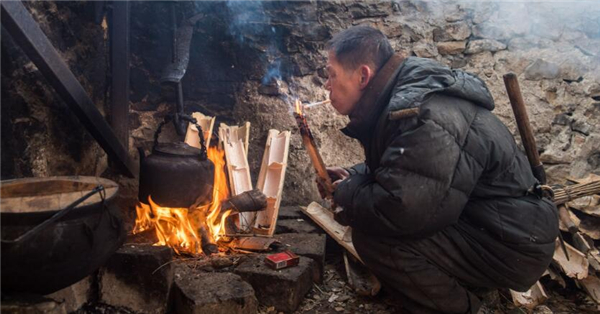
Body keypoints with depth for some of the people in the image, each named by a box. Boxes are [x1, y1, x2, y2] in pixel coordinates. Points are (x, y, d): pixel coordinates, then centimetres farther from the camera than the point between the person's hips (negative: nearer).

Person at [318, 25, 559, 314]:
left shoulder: (422, 118, -28)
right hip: (484, 223, 10)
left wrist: (346, 194, -15)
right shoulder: (401, 97, 4)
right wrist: (352, 177, 1)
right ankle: (458, 286, 16)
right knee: (367, 220, 8)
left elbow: (398, 211, -35)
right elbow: (393, 168, 19)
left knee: (371, 235, -23)